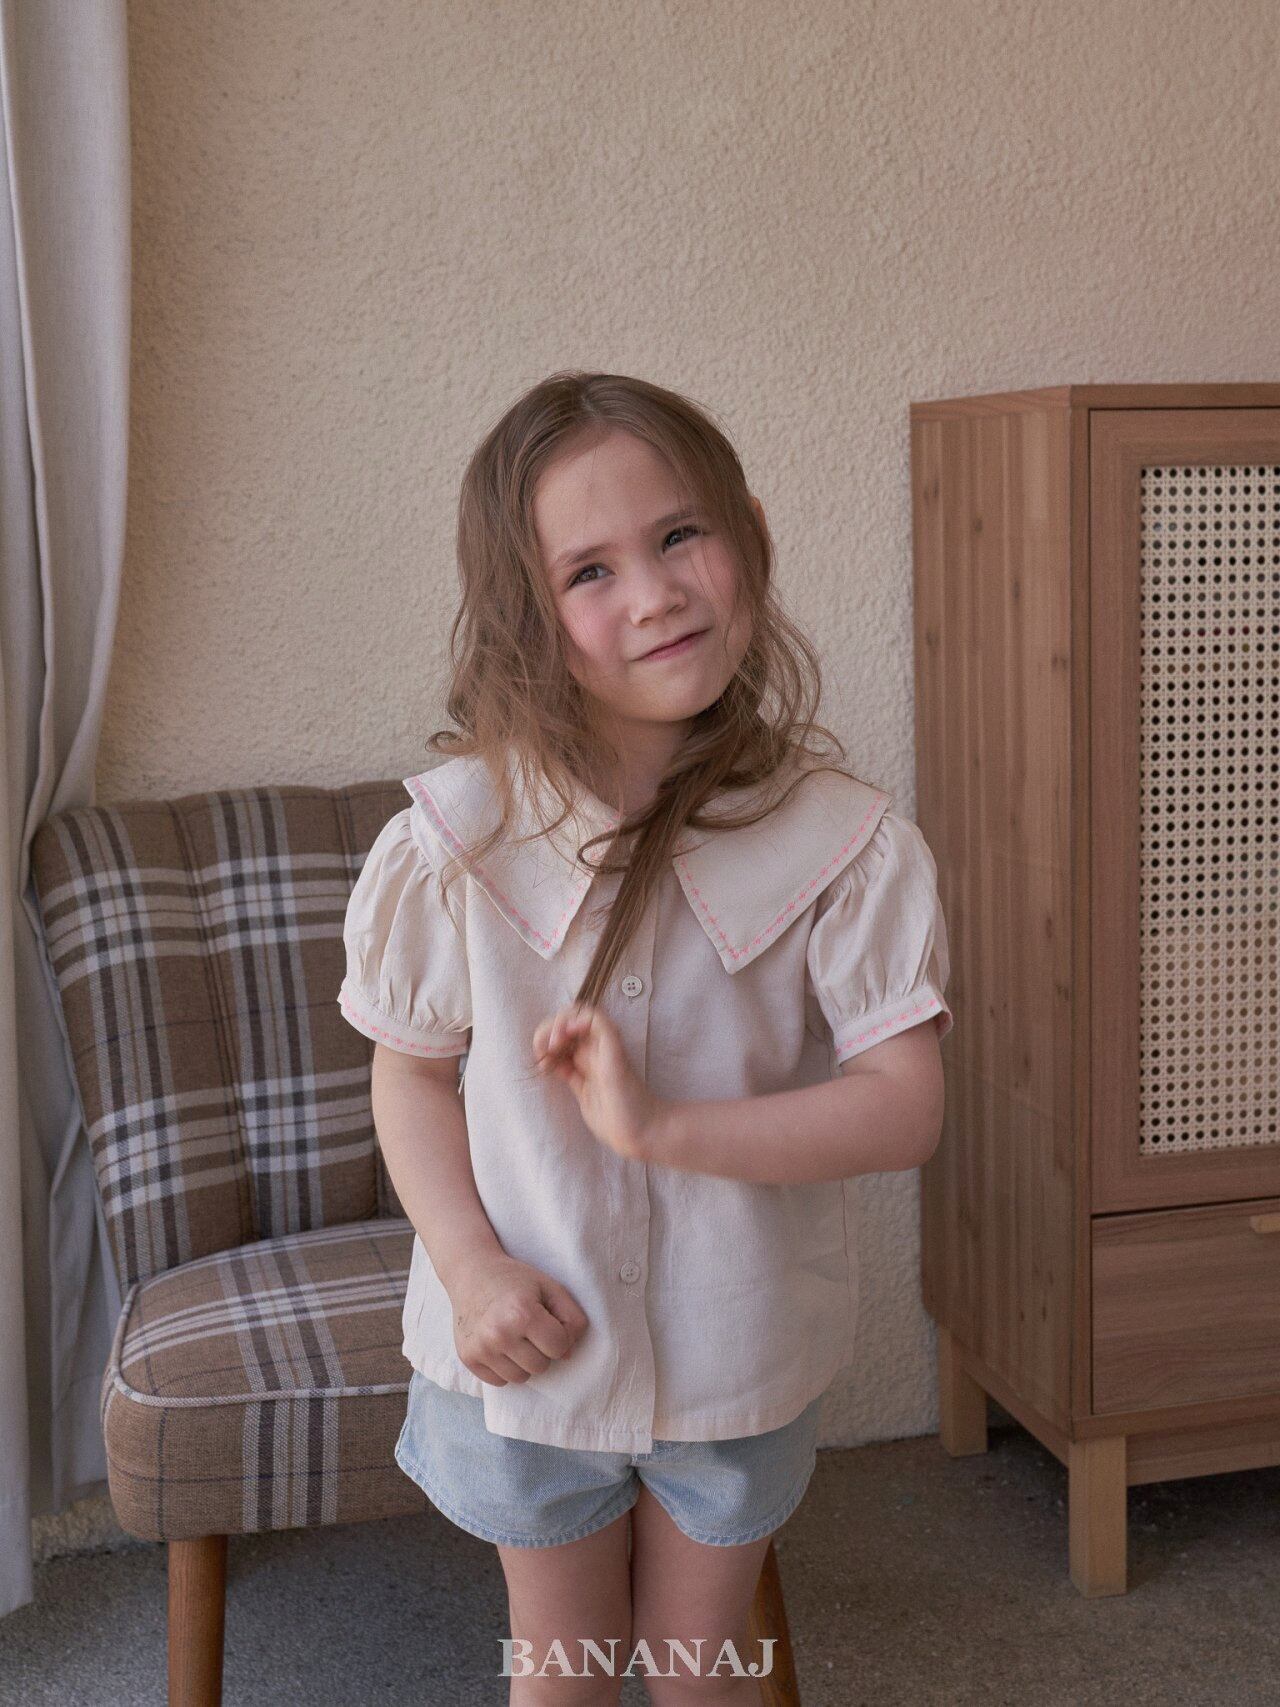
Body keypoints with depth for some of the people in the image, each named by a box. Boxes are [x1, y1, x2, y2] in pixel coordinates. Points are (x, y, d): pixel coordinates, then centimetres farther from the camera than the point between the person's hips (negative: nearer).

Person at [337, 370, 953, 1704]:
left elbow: (905, 1104, -20)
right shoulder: (458, 840, -16)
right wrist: (469, 1267, -18)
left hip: (740, 1349, 0)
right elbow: (413, 1071, -4)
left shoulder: (841, 841, -18)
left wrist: (664, 1126, -30)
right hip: (530, 1341, 0)